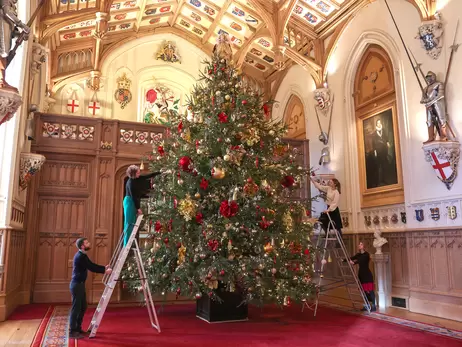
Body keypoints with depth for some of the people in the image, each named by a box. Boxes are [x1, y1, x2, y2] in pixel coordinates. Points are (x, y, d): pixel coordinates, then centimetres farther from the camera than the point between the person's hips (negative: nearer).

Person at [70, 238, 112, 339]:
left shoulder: (82, 255, 13)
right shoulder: (80, 256, -19)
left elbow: (92, 265, 19)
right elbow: (91, 268, -19)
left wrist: (104, 267, 14)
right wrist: (104, 271, -12)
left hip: (80, 284, 10)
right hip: (77, 284, -10)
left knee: (83, 307, 16)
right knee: (76, 308, -5)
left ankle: (77, 328, 25)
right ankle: (72, 332, 2)